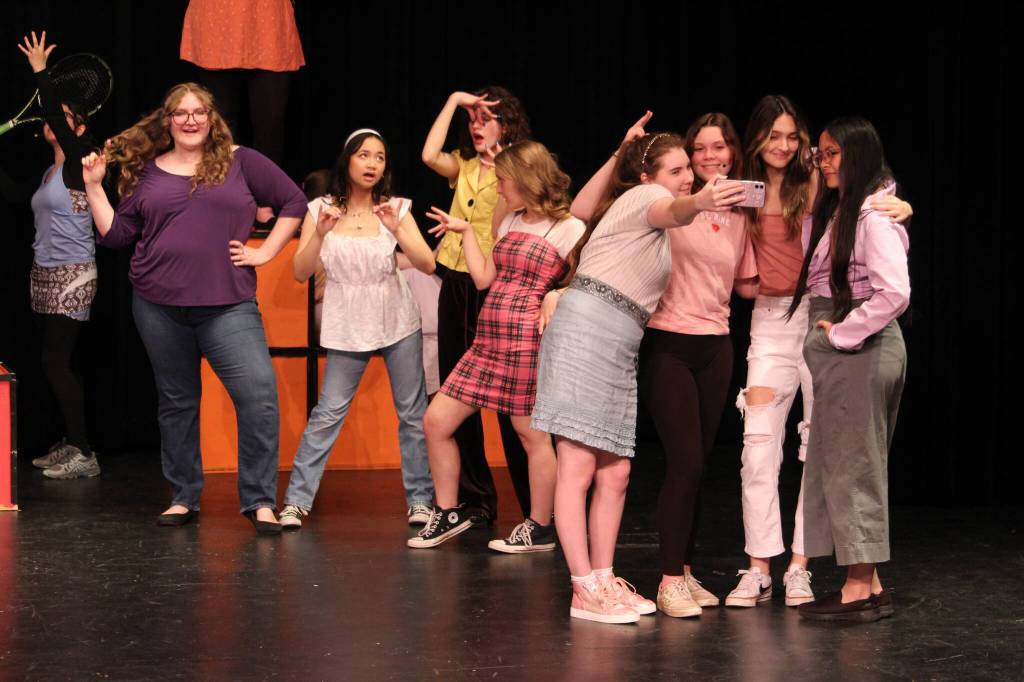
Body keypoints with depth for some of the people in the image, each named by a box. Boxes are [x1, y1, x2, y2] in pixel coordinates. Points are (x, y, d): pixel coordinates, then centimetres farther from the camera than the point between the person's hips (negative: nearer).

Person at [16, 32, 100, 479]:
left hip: (72, 275, -9)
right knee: (53, 363, 9)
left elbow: (53, 112, -18)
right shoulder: (50, 170, 13)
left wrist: (40, 70, -14)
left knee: (57, 362, -10)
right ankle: (69, 444, 16)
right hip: (44, 274, 9)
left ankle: (83, 454, -8)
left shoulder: (77, 165, -9)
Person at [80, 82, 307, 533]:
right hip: (159, 308, 2)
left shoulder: (239, 162, 5)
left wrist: (265, 251, 1)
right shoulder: (146, 171, 10)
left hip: (227, 306, -2)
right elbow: (117, 235, 9)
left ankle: (260, 500, -6)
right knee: (176, 402, 11)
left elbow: (293, 202, 8)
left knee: (259, 394, -15)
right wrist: (94, 187, 3)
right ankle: (183, 498, 24)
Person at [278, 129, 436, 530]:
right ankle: (297, 501, 2)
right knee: (328, 414, -4)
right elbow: (301, 273, -4)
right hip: (347, 326, -1)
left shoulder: (395, 208, -1)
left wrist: (397, 230, -22)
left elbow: (427, 265, -8)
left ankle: (419, 500, 13)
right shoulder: (321, 209, -1)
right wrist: (320, 234, -20)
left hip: (397, 320, 1)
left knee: (412, 413, 3)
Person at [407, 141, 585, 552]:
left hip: (527, 344, -8)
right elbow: (483, 278, 15)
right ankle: (449, 514, 16)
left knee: (533, 435, 0)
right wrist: (465, 231, 18)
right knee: (436, 421, 5)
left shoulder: (569, 229, -6)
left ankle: (539, 529, 13)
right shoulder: (511, 222, 18)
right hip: (488, 342, 8)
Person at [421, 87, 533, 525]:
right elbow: (429, 155, -9)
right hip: (455, 286, 6)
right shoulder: (464, 166, 12)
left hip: (493, 287, -6)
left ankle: (537, 505, 1)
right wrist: (454, 101, -6)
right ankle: (475, 498, 15)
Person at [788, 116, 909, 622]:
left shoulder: (873, 216, -15)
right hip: (841, 352, 10)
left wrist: (842, 333, -17)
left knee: (851, 466, -4)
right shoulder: (834, 211, 14)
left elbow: (894, 293, -24)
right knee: (842, 465, 12)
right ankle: (868, 585, 19)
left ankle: (859, 590, 3)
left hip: (861, 349, -10)